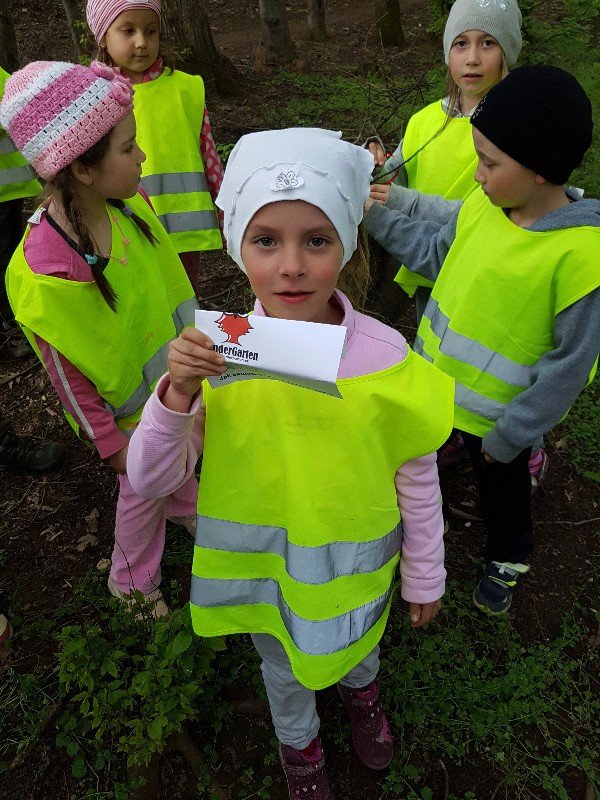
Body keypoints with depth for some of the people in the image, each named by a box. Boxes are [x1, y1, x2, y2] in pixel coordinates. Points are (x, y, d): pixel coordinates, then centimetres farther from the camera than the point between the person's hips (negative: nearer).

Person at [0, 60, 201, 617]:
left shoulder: (128, 205, -14)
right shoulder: (46, 273, -34)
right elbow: (67, 375, -23)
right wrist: (111, 443, -12)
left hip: (171, 375, 6)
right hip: (129, 404, -6)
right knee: (144, 487, 17)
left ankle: (188, 512, 63)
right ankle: (132, 582, 47)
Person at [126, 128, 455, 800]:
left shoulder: (383, 357, -25)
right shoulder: (216, 355, -23)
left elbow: (417, 478, -11)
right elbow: (149, 480, -17)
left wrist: (424, 577, 1)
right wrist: (176, 392, -35)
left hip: (352, 563, 0)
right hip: (260, 566, 1)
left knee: (357, 643, 32)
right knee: (283, 668, 29)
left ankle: (359, 688, 70)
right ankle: (298, 741, 64)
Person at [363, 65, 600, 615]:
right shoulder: (483, 204, -11)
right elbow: (433, 252, 7)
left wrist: (510, 435, -15)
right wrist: (376, 215, -1)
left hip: (495, 413, -5)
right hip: (429, 377, 6)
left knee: (501, 486, 23)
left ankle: (507, 560, 55)